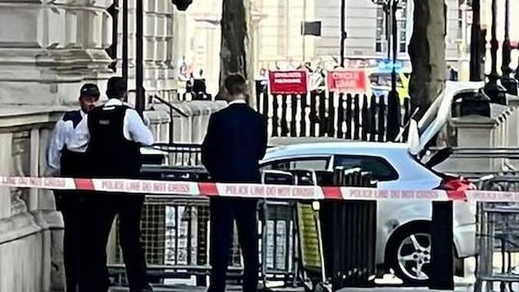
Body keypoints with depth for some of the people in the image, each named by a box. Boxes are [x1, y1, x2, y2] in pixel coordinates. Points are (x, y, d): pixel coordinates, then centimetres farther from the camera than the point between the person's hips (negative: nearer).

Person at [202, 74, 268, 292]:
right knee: (249, 237, 10)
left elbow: (207, 153, -6)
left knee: (221, 237, 1)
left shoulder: (219, 118, -12)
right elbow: (261, 151, 6)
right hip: (250, 183, 3)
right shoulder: (258, 120, -2)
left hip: (224, 183, -3)